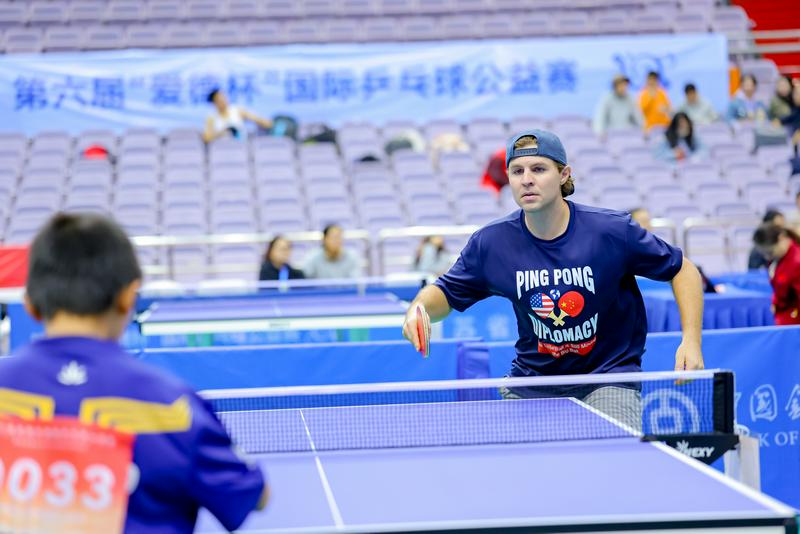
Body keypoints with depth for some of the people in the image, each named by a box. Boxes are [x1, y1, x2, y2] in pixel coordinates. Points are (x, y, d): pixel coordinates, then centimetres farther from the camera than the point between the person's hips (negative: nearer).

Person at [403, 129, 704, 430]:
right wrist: (420, 309, -20)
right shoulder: (491, 242, -10)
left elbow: (682, 270, -4)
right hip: (531, 379, 3)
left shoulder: (612, 230, -16)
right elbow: (445, 293, 4)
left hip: (608, 375, -3)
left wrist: (691, 340, -16)